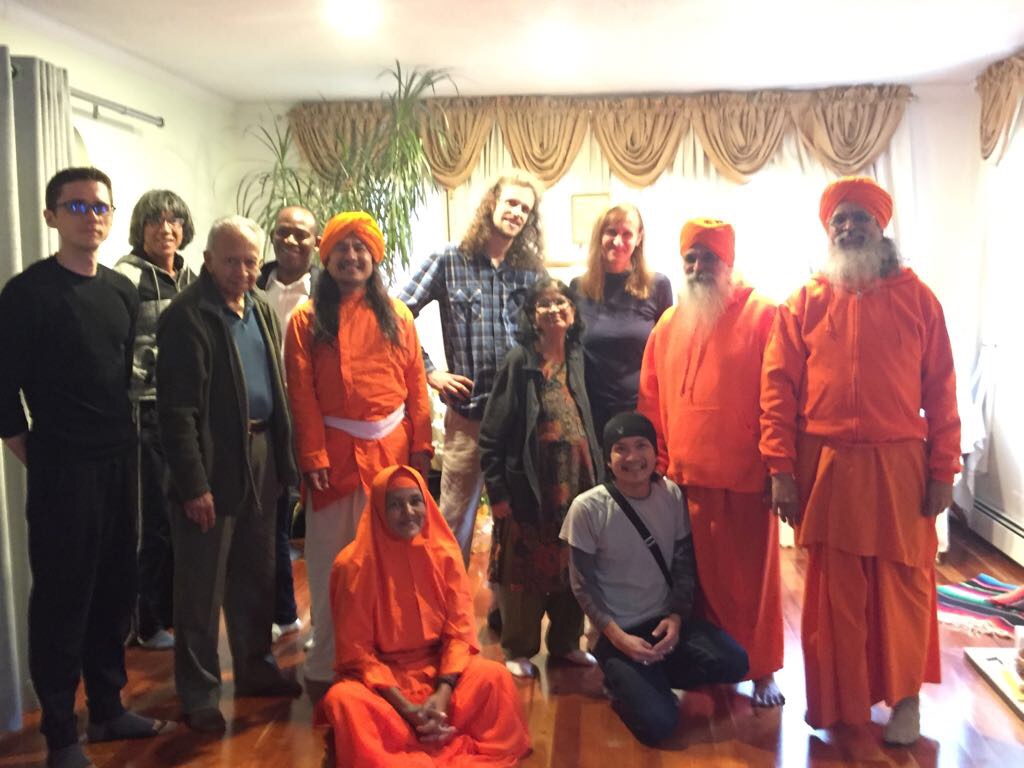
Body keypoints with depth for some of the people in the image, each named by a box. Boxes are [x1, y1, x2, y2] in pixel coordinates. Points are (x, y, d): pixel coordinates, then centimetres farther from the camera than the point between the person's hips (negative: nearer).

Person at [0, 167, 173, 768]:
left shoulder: (123, 291, 10)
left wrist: (128, 443, 10)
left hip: (120, 464, 5)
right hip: (61, 468, -5)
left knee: (116, 590, 12)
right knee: (61, 597, 3)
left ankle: (109, 708, 28)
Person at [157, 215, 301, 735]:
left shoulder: (262, 308, 10)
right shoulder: (187, 316, -12)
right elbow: (178, 409, -15)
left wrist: (283, 456, 8)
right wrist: (194, 484, -17)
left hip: (261, 457, 7)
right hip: (213, 463, -7)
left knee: (256, 575, 18)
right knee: (202, 586, 5)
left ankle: (254, 668, 35)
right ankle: (199, 693, 19)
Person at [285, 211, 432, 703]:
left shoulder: (396, 316, 10)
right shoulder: (307, 320, 3)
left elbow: (416, 385, 6)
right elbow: (302, 395, -4)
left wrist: (421, 446, -1)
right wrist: (314, 456, -11)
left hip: (390, 453, 2)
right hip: (335, 456, -2)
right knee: (331, 565, 3)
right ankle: (325, 667, 14)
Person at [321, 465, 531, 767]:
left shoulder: (444, 552, -4)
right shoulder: (354, 564, -13)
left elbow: (459, 628, -4)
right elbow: (355, 649, -12)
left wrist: (444, 692, -20)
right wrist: (404, 706, -22)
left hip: (439, 668, 2)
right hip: (380, 675, -2)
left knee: (494, 677, -25)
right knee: (344, 699, -34)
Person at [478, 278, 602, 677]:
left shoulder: (577, 359, 6)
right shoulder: (518, 362, -7)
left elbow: (589, 423, 10)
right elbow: (491, 433, -8)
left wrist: (597, 479, 6)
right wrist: (497, 492, -10)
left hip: (577, 485, 4)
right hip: (530, 488, -4)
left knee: (573, 568, 12)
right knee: (526, 570, 6)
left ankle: (565, 641, 31)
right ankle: (519, 649, 23)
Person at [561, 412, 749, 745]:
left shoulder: (673, 495, -3)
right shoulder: (588, 508, -15)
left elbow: (685, 566, 4)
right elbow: (583, 586, -9)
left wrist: (676, 616, -10)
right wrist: (617, 636, -18)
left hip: (667, 619, 4)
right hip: (618, 632, -4)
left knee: (734, 663, -19)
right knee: (658, 723, -19)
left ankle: (651, 676, 5)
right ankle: (624, 683, 14)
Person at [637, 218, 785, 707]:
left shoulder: (762, 315, -4)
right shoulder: (669, 325, 11)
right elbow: (652, 401, 13)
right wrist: (658, 464, 9)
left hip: (745, 480, -4)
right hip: (686, 479, 4)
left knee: (752, 577, 6)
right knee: (698, 576, 13)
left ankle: (762, 671, 22)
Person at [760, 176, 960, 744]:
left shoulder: (916, 298, 4)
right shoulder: (805, 303, 4)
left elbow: (941, 389, 2)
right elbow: (777, 388, 0)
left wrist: (943, 470, -2)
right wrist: (781, 469, -6)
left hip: (899, 467, 0)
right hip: (825, 469, 0)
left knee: (903, 585, 8)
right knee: (833, 588, 9)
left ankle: (904, 696, 27)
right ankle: (837, 699, 26)